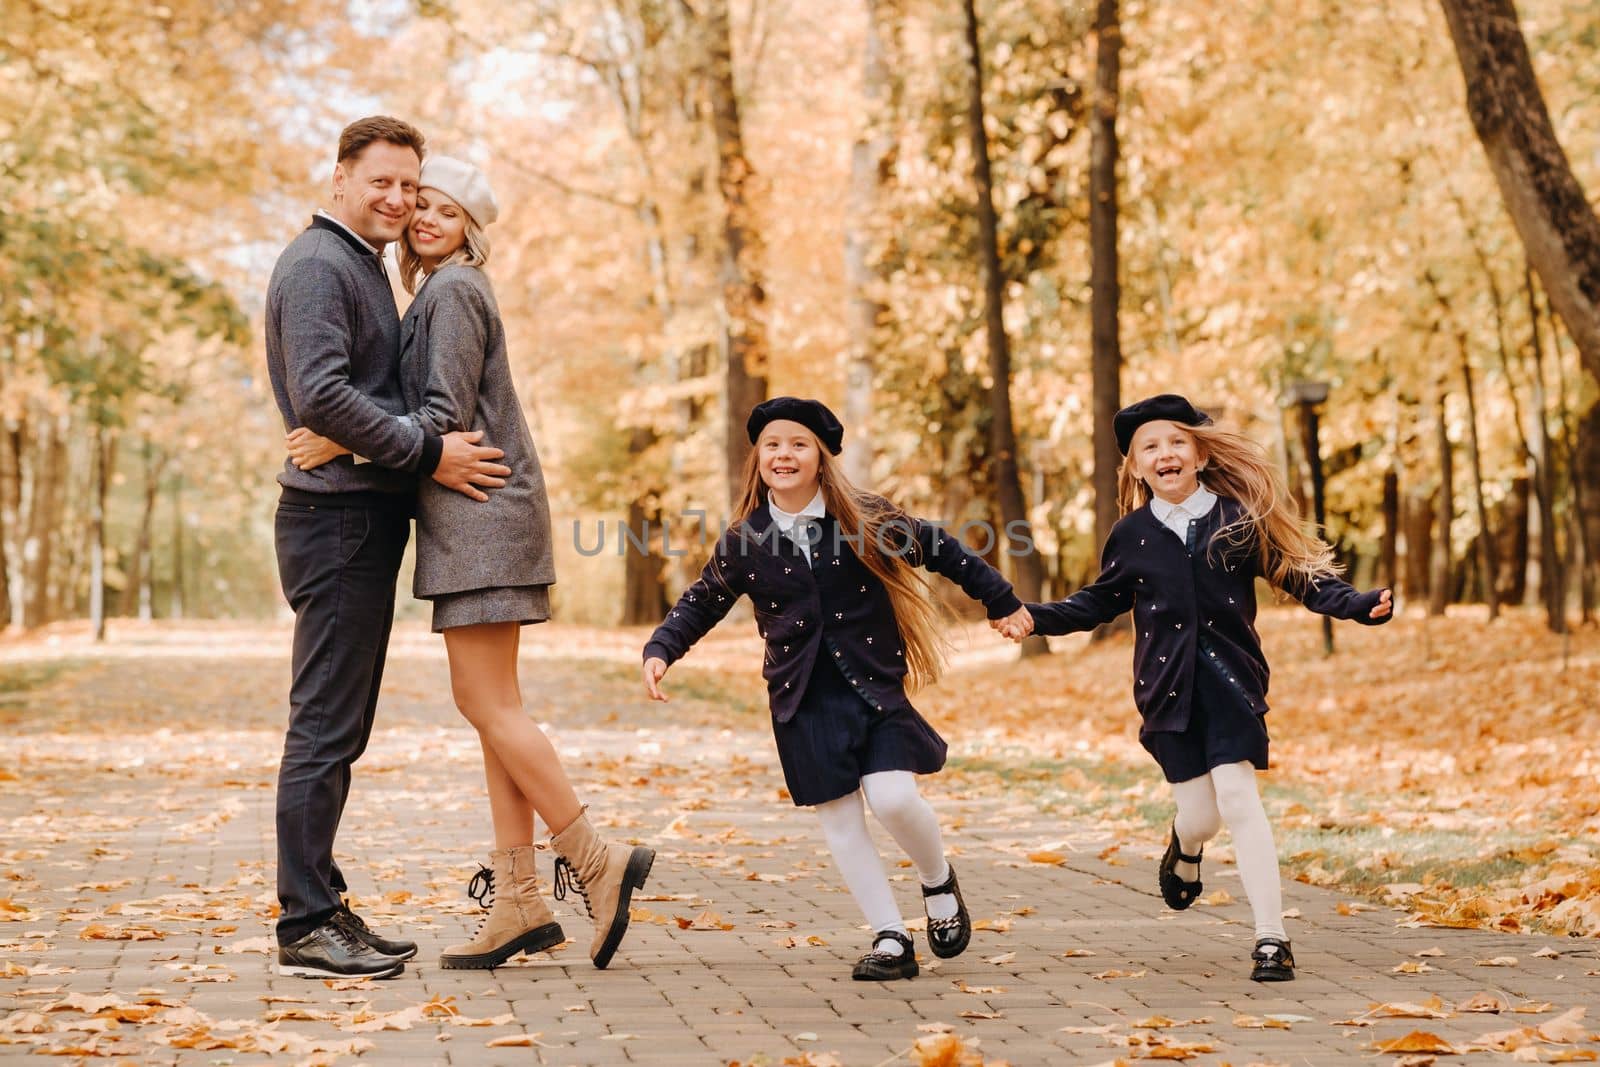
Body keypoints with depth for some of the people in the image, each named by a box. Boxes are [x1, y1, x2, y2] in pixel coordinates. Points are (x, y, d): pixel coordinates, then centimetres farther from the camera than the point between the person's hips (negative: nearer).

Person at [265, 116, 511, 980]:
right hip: (336, 516, -10)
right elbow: (320, 396, -23)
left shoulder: (366, 267, 22)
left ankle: (321, 908, 17)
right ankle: (305, 927, -5)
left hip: (366, 519, 10)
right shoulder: (318, 264, -11)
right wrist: (429, 455, -20)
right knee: (325, 727, -8)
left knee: (338, 728, 12)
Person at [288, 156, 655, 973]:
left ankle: (596, 864, -4)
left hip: (480, 511, -10)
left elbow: (445, 419, -16)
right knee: (489, 707, 7)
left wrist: (341, 442, -17)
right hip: (465, 516, 10)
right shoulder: (439, 291, 21)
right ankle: (518, 900, 8)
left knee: (490, 707, -9)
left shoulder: (453, 290, -9)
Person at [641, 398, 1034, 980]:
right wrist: (660, 650, -1)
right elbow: (700, 604, 14)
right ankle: (891, 940, 11)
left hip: (873, 684, -2)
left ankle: (939, 883, 14)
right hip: (804, 698, 2)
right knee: (839, 820, 1)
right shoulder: (744, 542, 0)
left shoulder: (866, 519, -3)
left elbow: (941, 551, 8)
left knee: (894, 798, -17)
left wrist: (1003, 602, 13)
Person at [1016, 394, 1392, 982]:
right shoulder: (1132, 535, 4)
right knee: (1200, 814, 2)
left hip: (1230, 676, -1)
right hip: (1168, 685, 2)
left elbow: (1299, 576, 2)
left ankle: (1271, 938, -9)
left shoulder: (1238, 519, -1)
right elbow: (1100, 602, 17)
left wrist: (1360, 604, -12)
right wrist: (1036, 617, 6)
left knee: (1236, 796, -16)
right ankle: (1185, 851, 43)